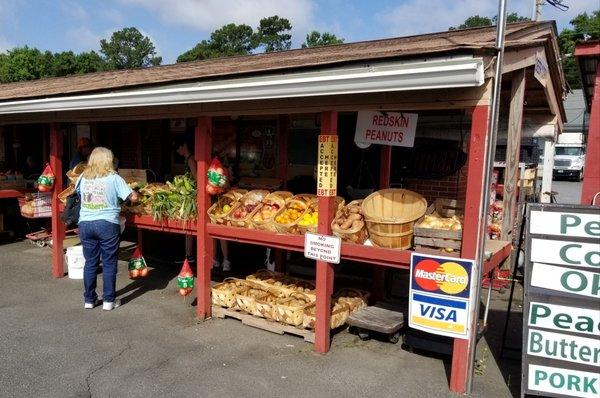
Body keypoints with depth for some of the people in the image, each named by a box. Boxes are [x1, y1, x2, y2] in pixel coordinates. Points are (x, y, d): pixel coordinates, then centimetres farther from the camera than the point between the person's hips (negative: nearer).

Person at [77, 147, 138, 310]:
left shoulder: (83, 177, 7)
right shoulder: (113, 178, -6)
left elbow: (77, 191, 27)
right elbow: (133, 197, -8)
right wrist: (134, 194, 14)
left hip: (85, 224, 4)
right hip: (107, 225, -4)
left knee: (90, 263, 13)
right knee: (109, 264, 5)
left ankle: (89, 299, 22)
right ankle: (108, 300, 11)